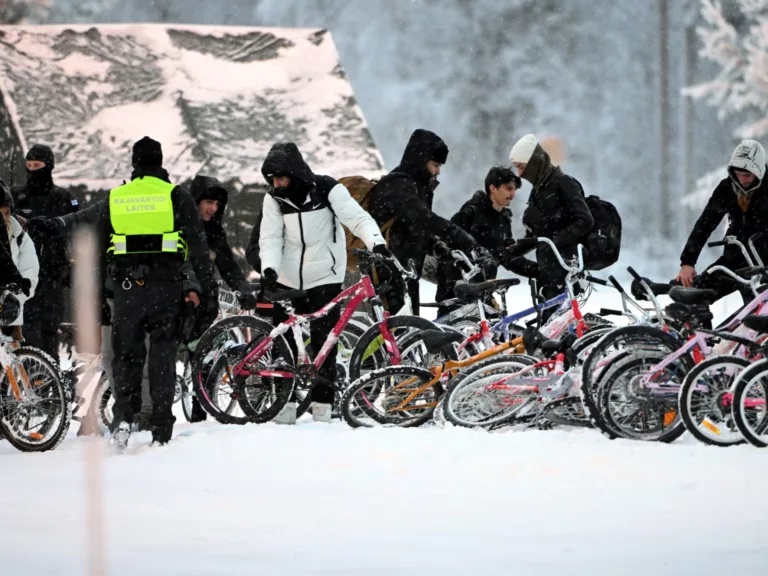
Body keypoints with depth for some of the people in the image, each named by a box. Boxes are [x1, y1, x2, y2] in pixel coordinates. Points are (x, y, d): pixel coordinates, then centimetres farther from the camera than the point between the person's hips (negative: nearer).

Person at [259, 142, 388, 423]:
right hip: (287, 281, 3)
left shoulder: (328, 190, -11)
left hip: (324, 280, -3)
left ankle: (322, 408, 0)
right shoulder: (274, 199, 0)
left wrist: (377, 243, -34)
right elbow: (270, 238, -5)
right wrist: (268, 268, -23)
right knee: (284, 345, 4)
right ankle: (285, 404, 14)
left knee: (324, 345, -7)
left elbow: (357, 218, -16)